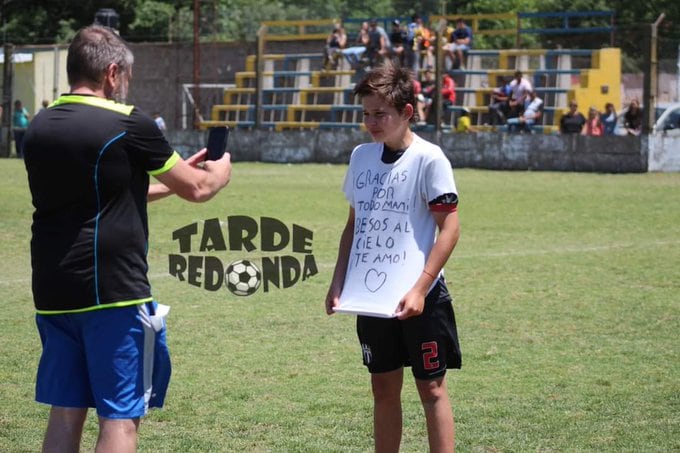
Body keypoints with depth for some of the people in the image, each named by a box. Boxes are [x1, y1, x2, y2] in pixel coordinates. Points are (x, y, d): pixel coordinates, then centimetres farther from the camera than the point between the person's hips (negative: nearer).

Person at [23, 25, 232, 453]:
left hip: (53, 292, 6)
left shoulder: (40, 127, 9)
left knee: (65, 412, 11)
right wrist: (222, 170, 23)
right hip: (113, 291, -6)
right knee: (120, 417, -1)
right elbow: (197, 189, 1)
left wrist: (169, 182, 30)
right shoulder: (128, 124, -11)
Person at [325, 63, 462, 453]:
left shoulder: (428, 158, -11)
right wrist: (338, 284, 7)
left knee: (432, 387, 0)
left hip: (418, 298, -6)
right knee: (384, 388, 12)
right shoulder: (362, 156, 7)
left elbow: (450, 228, -13)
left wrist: (420, 289, -19)